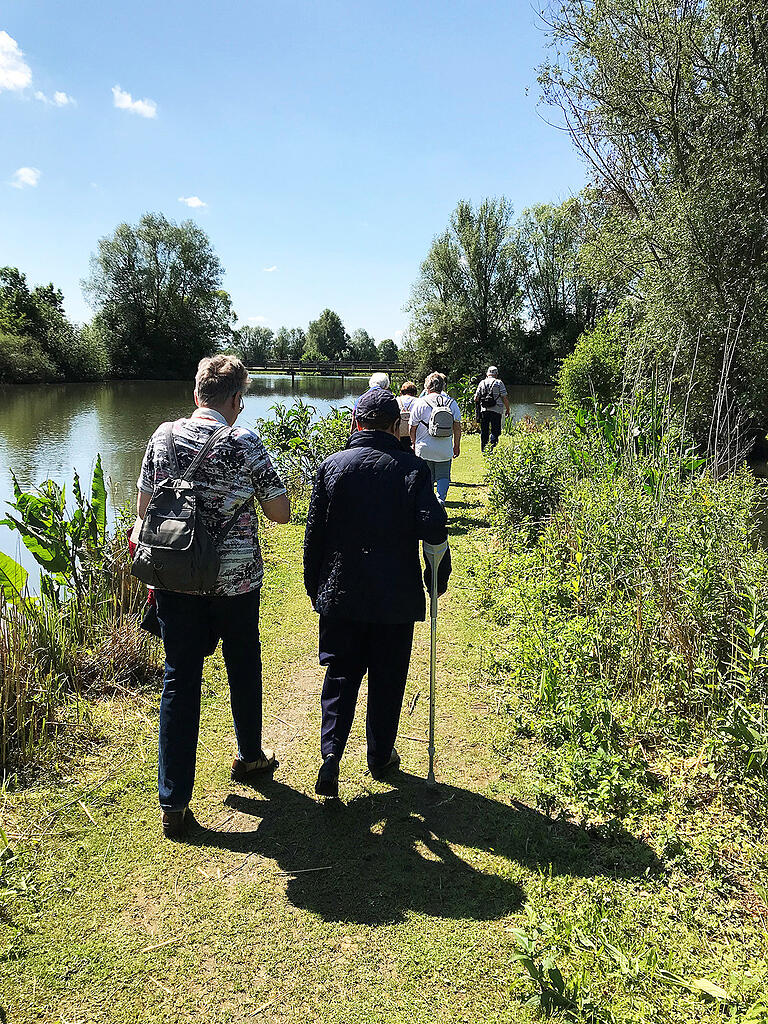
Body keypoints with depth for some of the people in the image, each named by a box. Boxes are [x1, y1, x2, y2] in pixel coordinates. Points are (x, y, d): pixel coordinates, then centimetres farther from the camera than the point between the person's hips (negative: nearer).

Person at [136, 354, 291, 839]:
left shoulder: (164, 436, 0)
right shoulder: (245, 442, -10)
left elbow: (144, 508, 6)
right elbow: (281, 512, -7)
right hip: (236, 578, -2)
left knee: (180, 680, 7)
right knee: (243, 668, 19)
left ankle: (174, 803, 10)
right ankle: (250, 757, 40)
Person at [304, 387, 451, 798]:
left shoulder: (332, 465, -2)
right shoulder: (413, 469, -7)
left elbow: (314, 533, 1)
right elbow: (433, 528, -14)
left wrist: (314, 586, 11)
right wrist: (439, 577, 2)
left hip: (341, 594, 1)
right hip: (396, 596, -1)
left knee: (340, 676, 13)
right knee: (387, 679, 14)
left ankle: (331, 751, -3)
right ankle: (380, 757, 27)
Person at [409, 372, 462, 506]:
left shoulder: (419, 403, -5)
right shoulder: (452, 403, 1)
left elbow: (412, 428, 0)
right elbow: (457, 427, 6)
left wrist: (414, 444, 16)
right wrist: (457, 446, 16)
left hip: (424, 449, -1)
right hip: (445, 449, 1)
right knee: (443, 477, 12)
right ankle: (441, 498, -8)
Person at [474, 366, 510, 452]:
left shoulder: (482, 383, 9)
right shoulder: (499, 382, -1)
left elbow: (476, 398, 8)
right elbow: (505, 398, -5)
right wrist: (507, 409, 6)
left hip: (484, 410, 4)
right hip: (496, 411, -3)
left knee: (484, 431, 11)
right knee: (495, 430, 2)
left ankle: (483, 449, 15)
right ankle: (491, 446, -17)